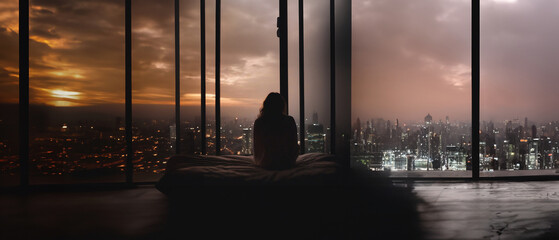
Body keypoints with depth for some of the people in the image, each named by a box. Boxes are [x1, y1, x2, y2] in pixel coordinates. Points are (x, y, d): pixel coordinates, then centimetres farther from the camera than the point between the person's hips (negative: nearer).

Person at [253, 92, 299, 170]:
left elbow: (257, 146, 0)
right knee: (297, 147, 30)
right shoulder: (289, 121, -11)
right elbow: (294, 144, -3)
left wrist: (258, 161, 19)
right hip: (286, 164, -2)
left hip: (265, 165, 2)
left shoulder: (258, 122, -9)